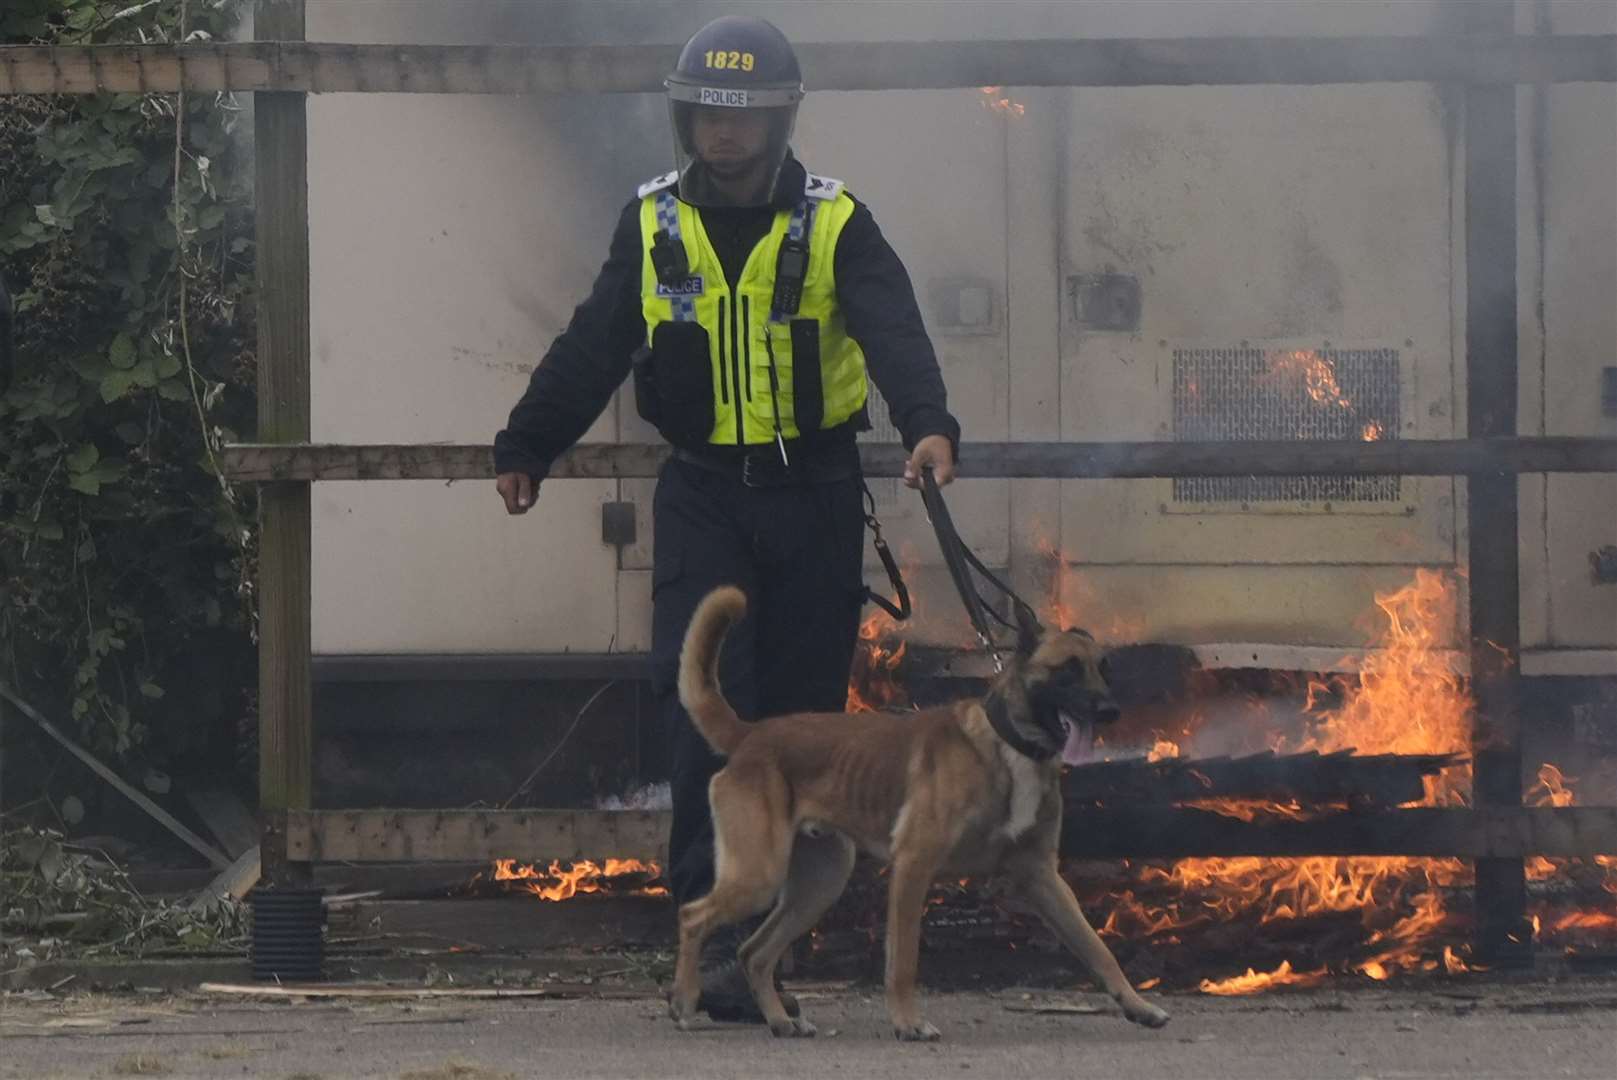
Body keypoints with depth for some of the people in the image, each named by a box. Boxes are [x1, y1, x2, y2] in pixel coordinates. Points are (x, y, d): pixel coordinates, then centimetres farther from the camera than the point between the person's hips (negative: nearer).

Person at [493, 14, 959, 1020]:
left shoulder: (836, 227, -3)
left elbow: (894, 331, -18)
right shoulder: (654, 227, 5)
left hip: (814, 495, -1)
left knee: (801, 711, 4)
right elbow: (591, 350, 13)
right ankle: (721, 929, -17)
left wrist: (930, 425, -35)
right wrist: (524, 449, 16)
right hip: (701, 495, 1)